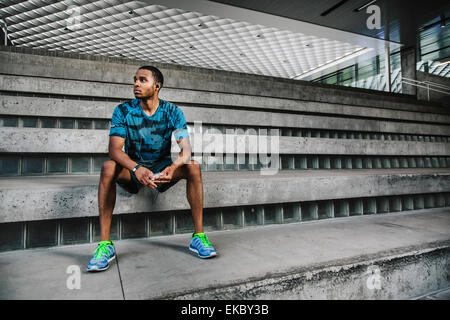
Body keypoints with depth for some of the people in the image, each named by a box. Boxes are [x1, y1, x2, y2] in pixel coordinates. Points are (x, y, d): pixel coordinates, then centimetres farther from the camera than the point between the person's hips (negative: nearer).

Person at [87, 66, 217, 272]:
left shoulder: (172, 112, -7)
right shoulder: (123, 111, -8)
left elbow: (186, 148, -17)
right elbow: (114, 149, -20)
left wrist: (173, 167, -40)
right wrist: (136, 168, -40)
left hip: (162, 168, 0)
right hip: (132, 169, 0)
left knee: (193, 167, -27)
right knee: (108, 167, -31)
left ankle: (198, 236, -21)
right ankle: (105, 243, -26)